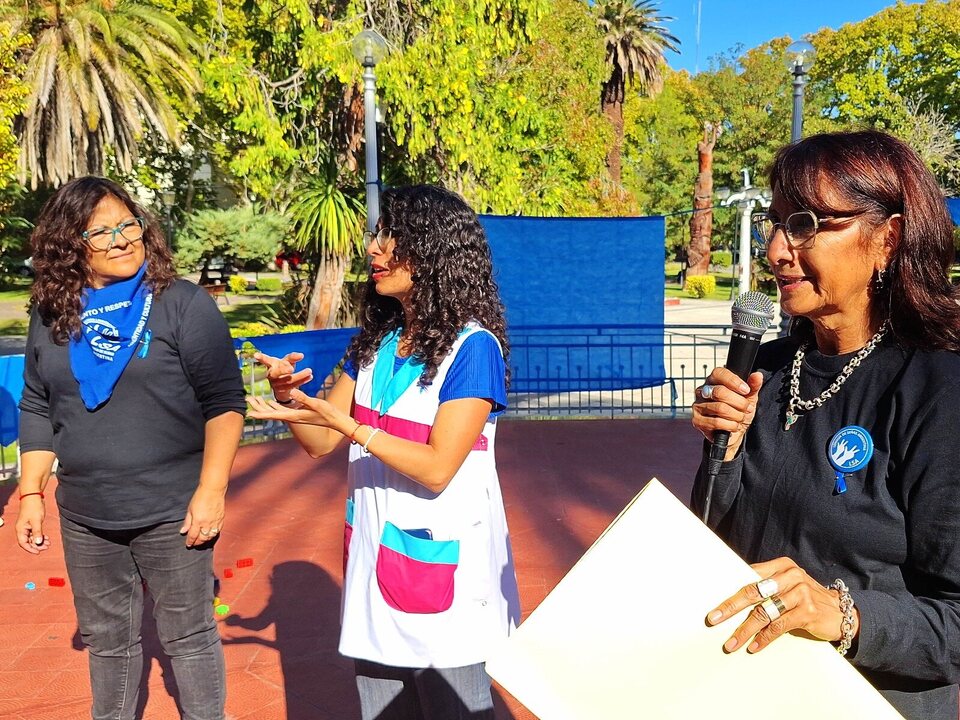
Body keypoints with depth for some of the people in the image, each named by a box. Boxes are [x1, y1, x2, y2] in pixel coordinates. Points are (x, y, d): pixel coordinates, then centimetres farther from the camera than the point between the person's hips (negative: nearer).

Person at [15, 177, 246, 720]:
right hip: (86, 519, 4)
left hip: (172, 512, -4)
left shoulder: (183, 303, -9)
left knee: (188, 636, 10)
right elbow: (37, 411, 12)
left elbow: (223, 402, -10)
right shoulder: (51, 316, 4)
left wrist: (211, 491, -16)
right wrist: (31, 494, 8)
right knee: (107, 640, 20)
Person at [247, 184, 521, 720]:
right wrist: (292, 397, -13)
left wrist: (344, 422, -26)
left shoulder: (472, 346, -15)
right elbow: (320, 443, 7)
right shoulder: (376, 340, 6)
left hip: (442, 559, -6)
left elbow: (437, 469, -20)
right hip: (374, 551, 7)